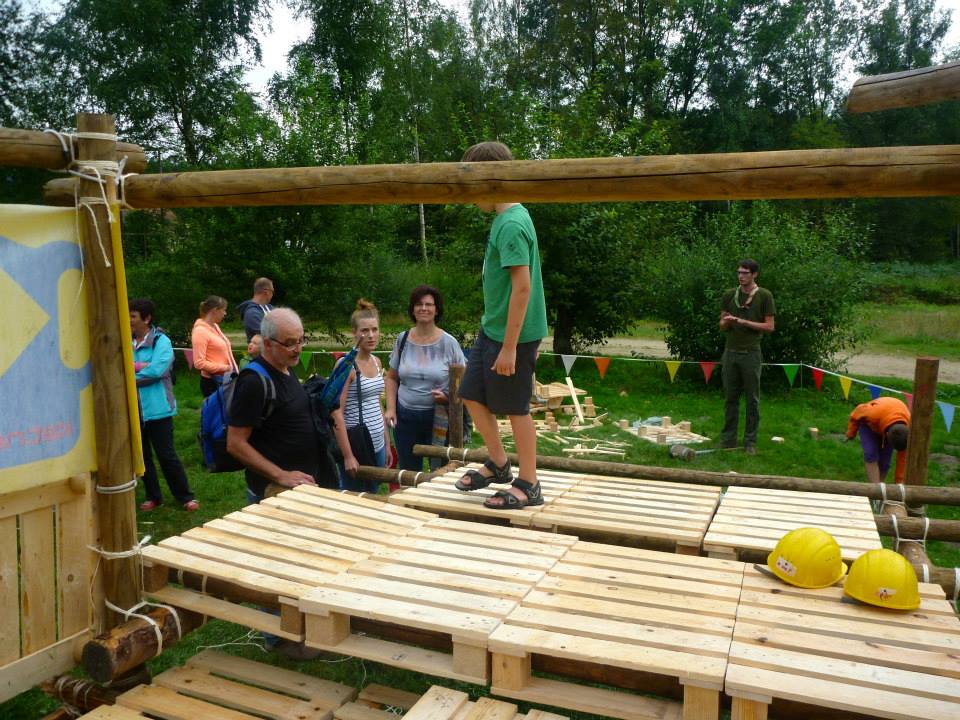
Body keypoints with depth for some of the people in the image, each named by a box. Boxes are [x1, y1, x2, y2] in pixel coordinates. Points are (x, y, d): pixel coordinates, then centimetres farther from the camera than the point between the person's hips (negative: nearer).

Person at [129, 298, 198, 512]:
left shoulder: (161, 341, -8)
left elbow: (157, 370, -21)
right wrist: (141, 366, -18)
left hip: (157, 408, -5)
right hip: (132, 409, 5)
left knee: (167, 455, -1)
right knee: (142, 455, 14)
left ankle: (185, 497, 12)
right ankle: (153, 497, 28)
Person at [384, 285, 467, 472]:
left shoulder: (448, 343, -4)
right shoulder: (402, 339, 5)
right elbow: (391, 378, 13)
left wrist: (448, 397, -17)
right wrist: (391, 408, 2)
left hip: (438, 416, -2)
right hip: (405, 416, 3)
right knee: (407, 474, 12)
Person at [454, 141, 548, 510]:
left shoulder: (511, 224, -20)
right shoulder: (505, 218, 9)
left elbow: (522, 287, -24)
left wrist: (509, 347, -22)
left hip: (511, 334, -9)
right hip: (491, 328, 9)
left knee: (516, 408, 2)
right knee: (472, 395, 16)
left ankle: (529, 485, 18)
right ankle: (498, 463, 33)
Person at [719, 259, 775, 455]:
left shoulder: (764, 296, -1)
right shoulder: (729, 295, 10)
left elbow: (769, 326, -4)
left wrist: (745, 322, -13)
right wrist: (727, 322, -10)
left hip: (751, 353, -3)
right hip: (730, 351, 3)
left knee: (752, 399, 3)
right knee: (731, 397, 8)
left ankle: (750, 441, 10)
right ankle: (728, 438, 15)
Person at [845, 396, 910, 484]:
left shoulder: (909, 428, -34)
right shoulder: (873, 414, -44)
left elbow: (903, 458, -22)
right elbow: (857, 412, -18)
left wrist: (899, 482, -17)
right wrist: (851, 433, -3)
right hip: (869, 425, -2)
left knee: (884, 461, -11)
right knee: (871, 455, -24)